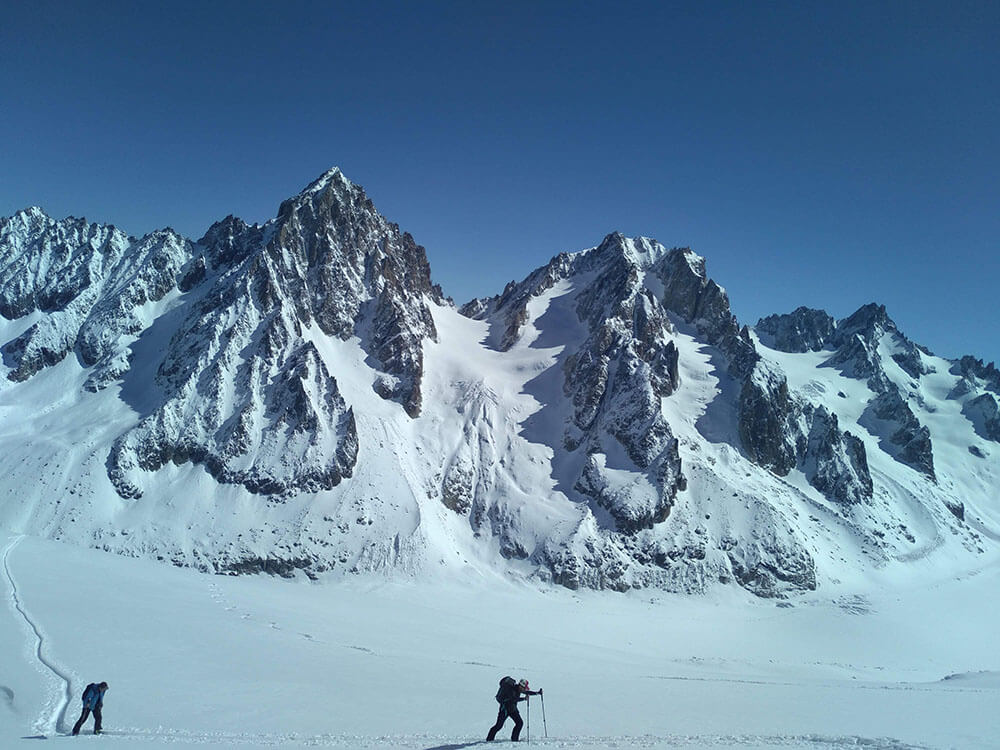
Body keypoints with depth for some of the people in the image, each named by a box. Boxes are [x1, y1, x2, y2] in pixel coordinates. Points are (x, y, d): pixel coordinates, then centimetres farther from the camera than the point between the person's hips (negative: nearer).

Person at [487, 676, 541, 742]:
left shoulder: (518, 689, -1)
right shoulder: (510, 689, -25)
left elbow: (527, 692, 13)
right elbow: (513, 699, -35)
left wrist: (537, 693, 7)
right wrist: (524, 698, -35)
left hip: (513, 708, 8)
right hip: (505, 707, -8)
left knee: (520, 723, -2)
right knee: (499, 725, -6)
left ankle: (514, 739, 7)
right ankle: (489, 739, 7)